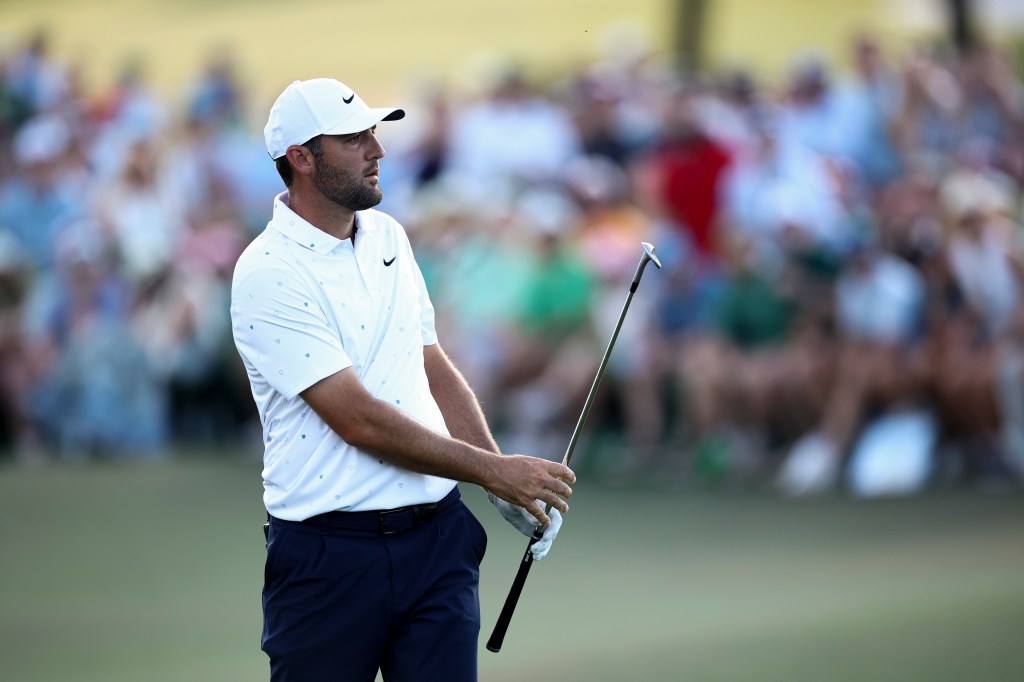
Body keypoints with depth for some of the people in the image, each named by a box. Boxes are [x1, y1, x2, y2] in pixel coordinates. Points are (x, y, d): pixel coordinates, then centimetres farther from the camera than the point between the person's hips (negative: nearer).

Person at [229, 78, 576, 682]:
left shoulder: (389, 236, 11)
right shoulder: (268, 274, -13)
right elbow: (359, 421, -17)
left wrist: (506, 488, 9)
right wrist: (493, 471, -12)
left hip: (437, 540, 6)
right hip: (331, 556, -6)